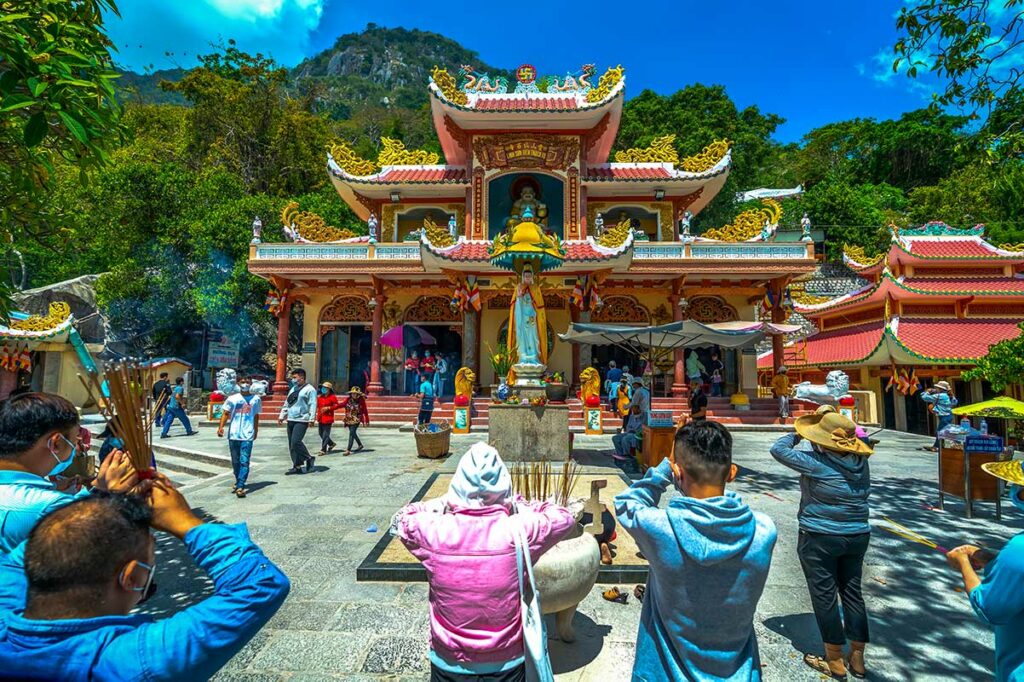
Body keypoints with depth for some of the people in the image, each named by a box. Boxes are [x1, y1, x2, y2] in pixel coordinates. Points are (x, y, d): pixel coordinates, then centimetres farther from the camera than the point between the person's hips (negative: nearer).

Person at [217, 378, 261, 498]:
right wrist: (221, 427, -13)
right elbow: (226, 413, 2)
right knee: (235, 461, 13)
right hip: (233, 435, 2)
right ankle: (238, 482, 32)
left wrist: (256, 431, 20)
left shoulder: (256, 399, 4)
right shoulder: (232, 398, 3)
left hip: (247, 436, -2)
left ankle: (240, 487, -9)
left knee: (244, 462, -9)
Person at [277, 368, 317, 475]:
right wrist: (282, 416, 20)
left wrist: (312, 419, -21)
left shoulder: (309, 389, -7)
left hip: (301, 421, -9)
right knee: (291, 444, 7)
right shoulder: (293, 389, 19)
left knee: (295, 442, -18)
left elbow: (313, 405, -14)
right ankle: (297, 466, 14)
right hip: (291, 420, 9)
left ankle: (309, 458, 2)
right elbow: (286, 404, 25)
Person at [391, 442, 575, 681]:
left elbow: (400, 520, 1)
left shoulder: (434, 531, -22)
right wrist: (518, 505, -2)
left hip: (449, 663, 1)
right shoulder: (519, 531, -23)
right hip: (506, 662, 0)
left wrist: (442, 503, 1)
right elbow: (565, 518, -4)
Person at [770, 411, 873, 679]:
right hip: (858, 536, 7)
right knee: (852, 593, 17)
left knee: (825, 596, 6)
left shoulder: (817, 462, -22)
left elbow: (778, 449, -14)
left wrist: (797, 435, -1)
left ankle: (835, 661, 18)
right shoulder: (861, 462, -2)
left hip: (820, 538, -7)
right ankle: (857, 658, 28)